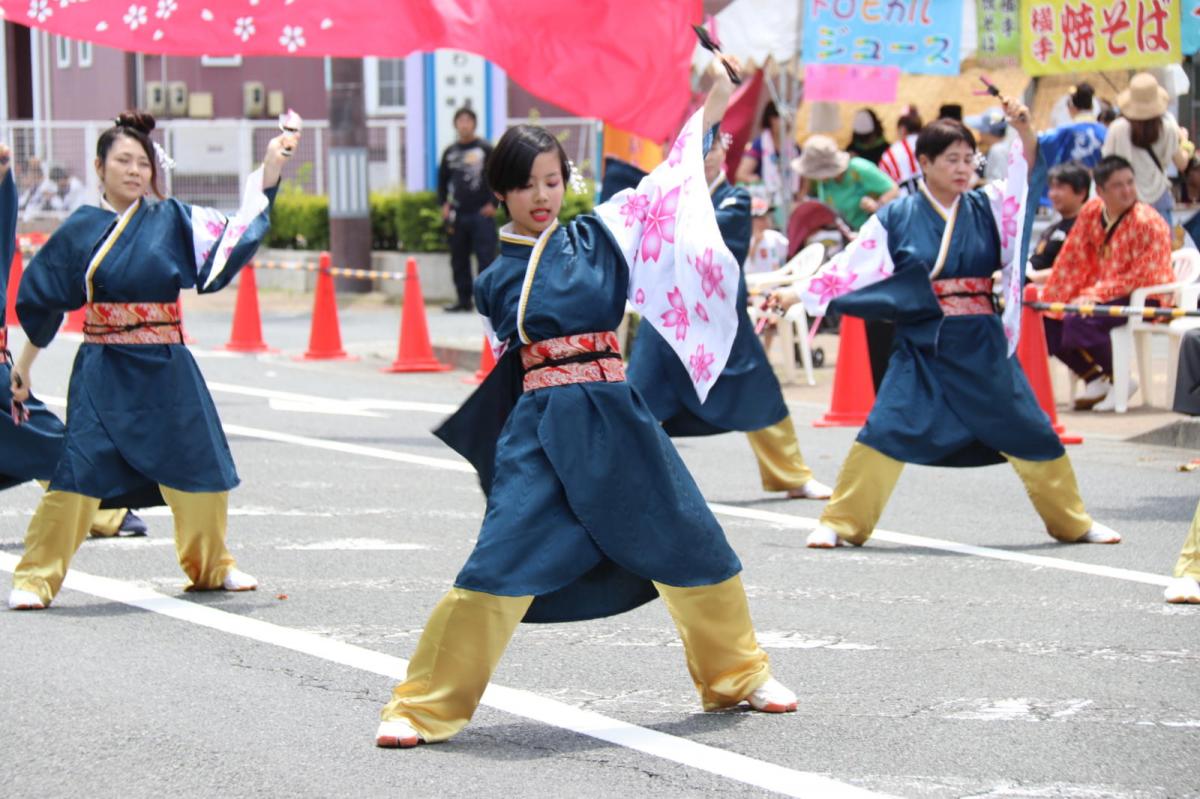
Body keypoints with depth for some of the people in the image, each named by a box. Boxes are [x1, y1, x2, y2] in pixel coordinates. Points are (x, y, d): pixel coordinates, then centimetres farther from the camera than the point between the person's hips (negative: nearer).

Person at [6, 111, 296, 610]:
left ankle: (211, 567, 28)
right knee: (78, 471, -10)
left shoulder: (173, 221, 5)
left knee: (200, 467, 8)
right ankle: (35, 578, -3)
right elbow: (40, 300, 8)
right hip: (104, 373, -3)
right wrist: (25, 363, 11)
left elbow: (240, 232, 4)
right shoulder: (80, 231, 1)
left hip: (166, 370, 3)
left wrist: (270, 168, -5)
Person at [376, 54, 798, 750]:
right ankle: (426, 707, -4)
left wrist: (713, 106, -1)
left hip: (615, 417, 2)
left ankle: (740, 673, 30)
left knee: (688, 542, 8)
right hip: (539, 427, -1)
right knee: (504, 559, -13)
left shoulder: (596, 237, 6)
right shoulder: (497, 280, 7)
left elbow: (666, 186, 4)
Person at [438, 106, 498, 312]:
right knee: (459, 259, 7)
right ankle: (464, 299, 14)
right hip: (457, 214, 5)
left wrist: (493, 204, -6)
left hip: (482, 213, -5)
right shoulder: (450, 152, 12)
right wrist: (444, 204, 10)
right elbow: (443, 180, 22)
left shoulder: (486, 149, 0)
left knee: (486, 257, -8)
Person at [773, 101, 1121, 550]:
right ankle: (840, 524, -1)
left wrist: (1023, 129, -25)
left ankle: (1072, 522, 23)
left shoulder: (988, 208, 4)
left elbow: (1027, 175, -8)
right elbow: (851, 264, 1)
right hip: (923, 345, -2)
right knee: (886, 431, -11)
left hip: (982, 345, 2)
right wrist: (798, 294, -3)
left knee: (1029, 432, 7)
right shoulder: (899, 217, -1)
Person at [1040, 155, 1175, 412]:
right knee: (1048, 321, -2)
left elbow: (1143, 277, -21)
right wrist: (1050, 301, -2)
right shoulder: (1091, 211, 0)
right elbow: (1072, 258, 4)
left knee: (1080, 320, -29)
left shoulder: (1148, 223, -19)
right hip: (1102, 293, 8)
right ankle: (1096, 379, 7)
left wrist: (1094, 295, -25)